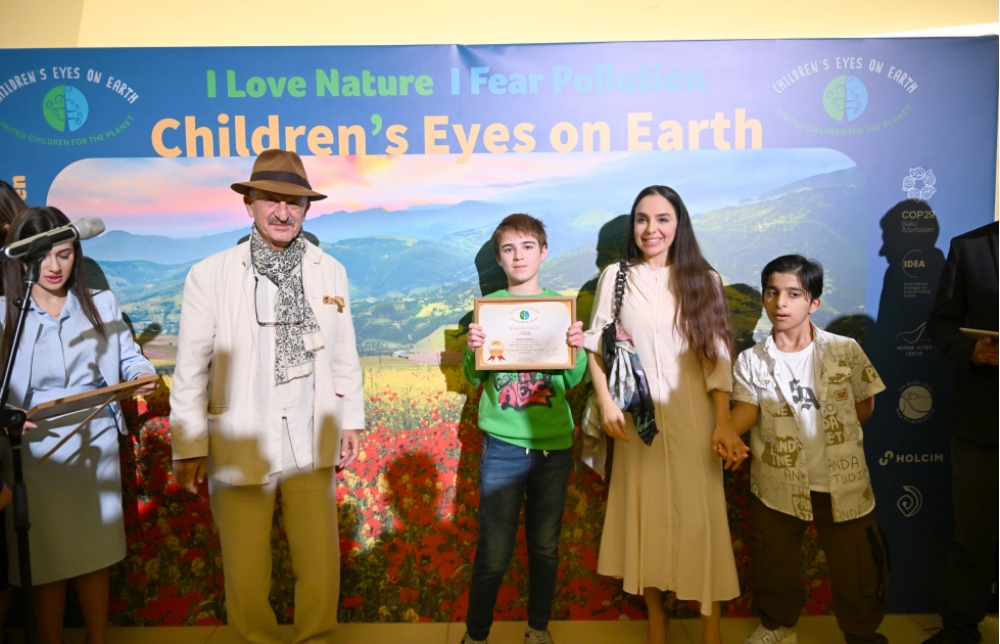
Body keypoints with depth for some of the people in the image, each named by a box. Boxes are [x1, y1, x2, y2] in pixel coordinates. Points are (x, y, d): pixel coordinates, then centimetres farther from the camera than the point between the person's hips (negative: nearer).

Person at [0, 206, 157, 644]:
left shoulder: (102, 305, 5)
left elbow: (129, 357, 9)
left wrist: (144, 374, -14)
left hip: (96, 446, 2)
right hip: (36, 452, -1)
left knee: (94, 555, 12)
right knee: (45, 560, 9)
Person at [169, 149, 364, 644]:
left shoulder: (330, 270, 1)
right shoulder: (210, 275, -6)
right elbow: (191, 366, -3)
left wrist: (351, 421, 11)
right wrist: (188, 448, -1)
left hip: (312, 443, 2)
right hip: (240, 446, -1)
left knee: (321, 563, 11)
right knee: (245, 570, 11)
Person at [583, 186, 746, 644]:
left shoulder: (702, 279, 3)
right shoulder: (616, 276, 2)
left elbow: (718, 356, -1)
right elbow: (595, 345, 4)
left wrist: (723, 423, -7)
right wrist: (606, 402, -6)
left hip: (692, 415, 0)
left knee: (700, 513, 1)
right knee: (646, 512, 8)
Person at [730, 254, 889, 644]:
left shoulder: (845, 351, -4)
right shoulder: (751, 360, -4)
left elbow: (865, 405, 5)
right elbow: (746, 408, -13)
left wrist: (828, 433, -4)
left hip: (843, 482, -1)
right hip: (779, 484, 1)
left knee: (856, 568, 11)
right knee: (773, 564, 17)